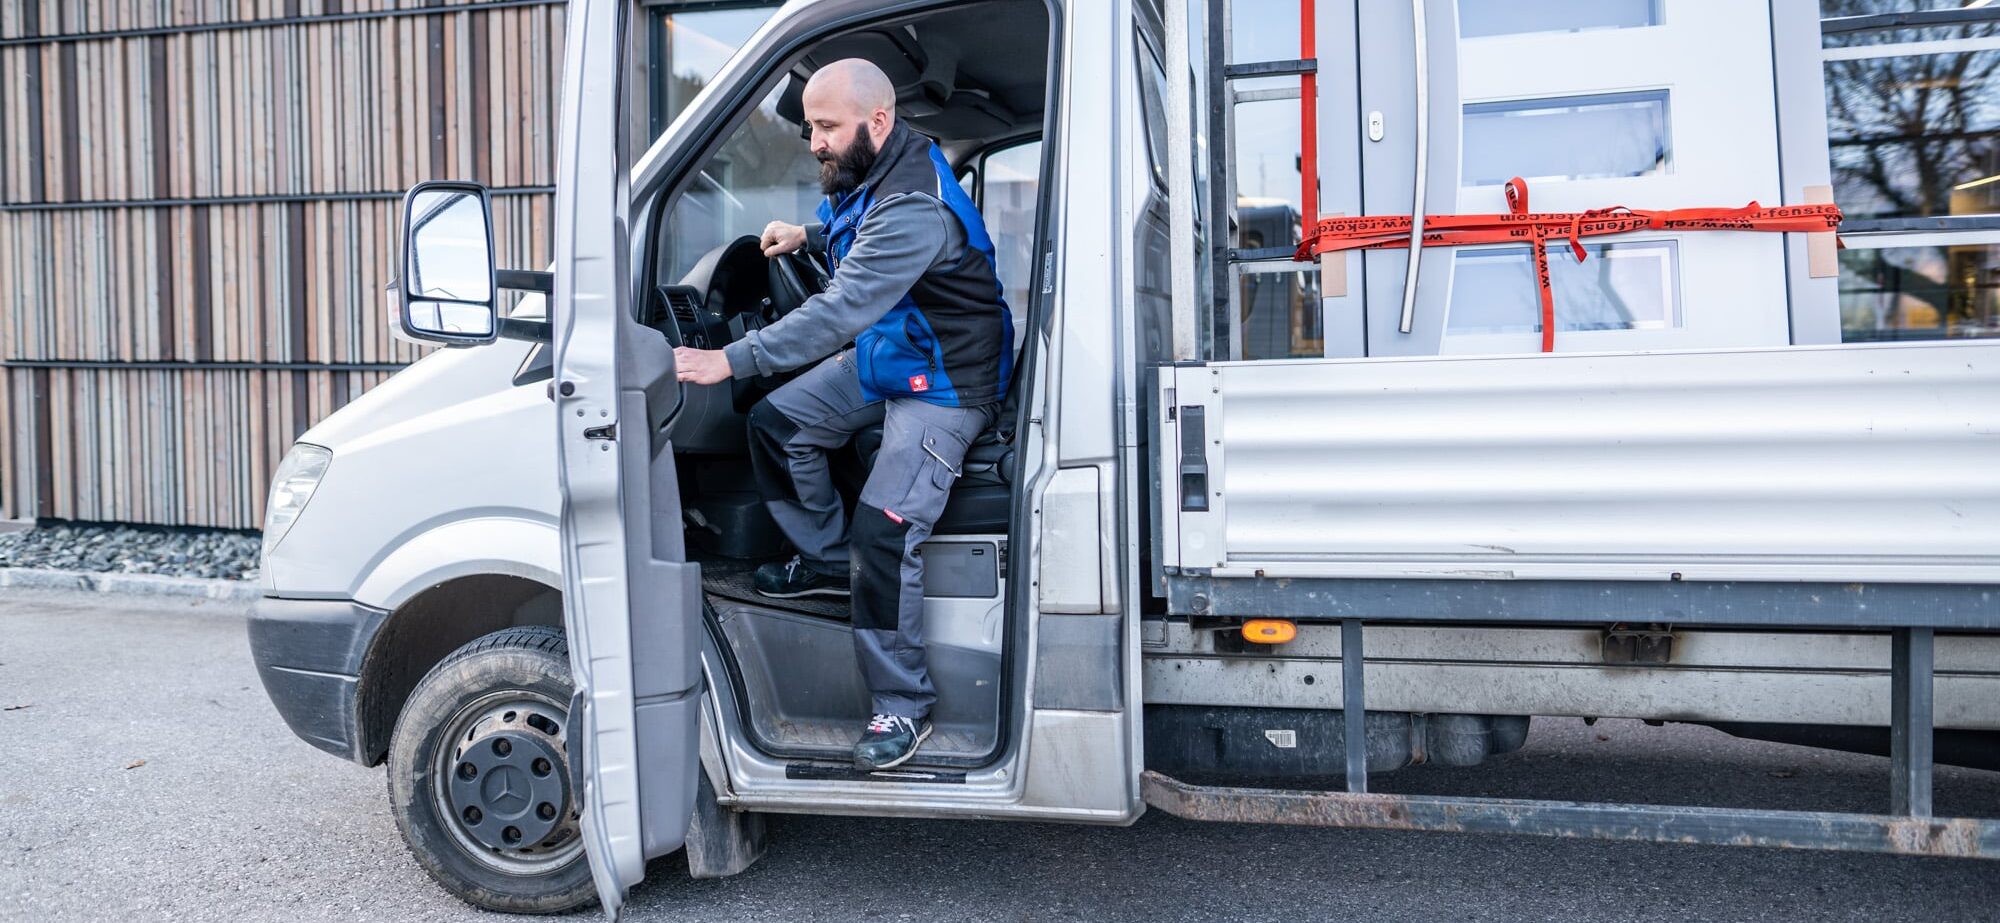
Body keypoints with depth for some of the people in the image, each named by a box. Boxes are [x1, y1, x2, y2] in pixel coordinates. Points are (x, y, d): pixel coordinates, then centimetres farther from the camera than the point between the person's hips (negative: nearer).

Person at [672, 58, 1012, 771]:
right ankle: (828, 560, 26)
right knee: (777, 425, 7)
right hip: (884, 356, 10)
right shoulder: (868, 175, 0)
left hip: (945, 384, -10)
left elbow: (839, 313, -37)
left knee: (882, 533, -18)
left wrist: (730, 360, -36)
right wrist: (809, 235, 7)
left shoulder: (914, 208, -31)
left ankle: (904, 707, -4)